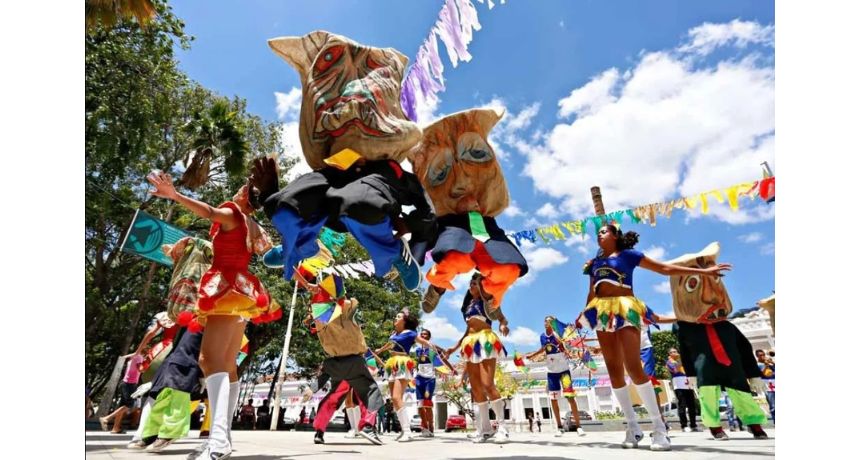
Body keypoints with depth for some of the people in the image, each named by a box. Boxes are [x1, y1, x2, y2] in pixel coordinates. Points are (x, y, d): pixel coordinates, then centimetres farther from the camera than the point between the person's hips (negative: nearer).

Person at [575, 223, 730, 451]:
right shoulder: (594, 263, 17)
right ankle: (633, 426, 13)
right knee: (614, 370, 3)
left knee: (634, 367, -13)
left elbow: (665, 268, 5)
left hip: (625, 310, -4)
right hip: (602, 312, 5)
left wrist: (704, 271, 1)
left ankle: (659, 427, -1)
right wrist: (583, 314, 11)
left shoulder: (627, 254, 4)